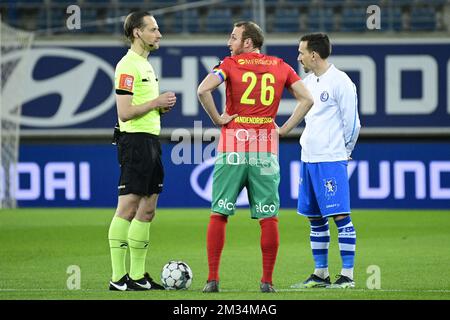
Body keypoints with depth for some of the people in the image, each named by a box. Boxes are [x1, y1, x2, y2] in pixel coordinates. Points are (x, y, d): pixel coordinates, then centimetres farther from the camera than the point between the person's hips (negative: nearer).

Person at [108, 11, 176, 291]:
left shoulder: (145, 65, 18)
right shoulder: (128, 66, -13)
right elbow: (125, 112, -19)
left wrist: (162, 106, 8)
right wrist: (156, 102, -13)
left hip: (151, 140, 10)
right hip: (135, 140, -10)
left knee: (147, 211, 10)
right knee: (127, 209, -8)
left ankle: (138, 276, 14)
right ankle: (118, 278, -7)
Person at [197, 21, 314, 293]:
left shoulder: (230, 64, 0)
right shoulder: (280, 67, 9)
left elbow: (203, 90, -16)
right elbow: (307, 99, 6)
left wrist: (218, 119, -4)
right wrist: (284, 129, 7)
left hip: (232, 149, -2)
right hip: (266, 151, 2)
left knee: (219, 214, 5)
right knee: (269, 218, 5)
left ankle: (213, 279, 2)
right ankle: (267, 281, 3)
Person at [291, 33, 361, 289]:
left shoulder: (340, 82, -10)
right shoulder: (308, 82, 13)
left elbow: (352, 122, -8)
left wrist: (344, 151, 3)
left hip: (331, 160, -8)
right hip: (308, 159, 8)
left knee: (341, 216, -9)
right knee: (315, 219, 11)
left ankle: (347, 275, -8)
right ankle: (321, 274, 18)